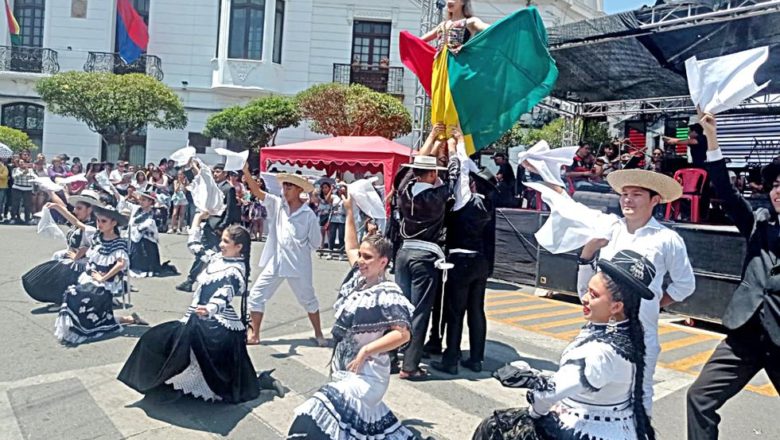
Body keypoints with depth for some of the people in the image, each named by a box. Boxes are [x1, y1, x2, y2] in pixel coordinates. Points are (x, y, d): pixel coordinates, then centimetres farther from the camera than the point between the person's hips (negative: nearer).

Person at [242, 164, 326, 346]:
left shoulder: (309, 214, -8)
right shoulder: (277, 204, 1)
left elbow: (315, 243, -1)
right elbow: (257, 192, -12)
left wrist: (297, 249, -2)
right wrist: (246, 172, -24)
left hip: (298, 265, -3)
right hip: (275, 263, 3)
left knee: (308, 300, 12)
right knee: (256, 295, 2)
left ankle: (318, 334, 29)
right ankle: (254, 334, 15)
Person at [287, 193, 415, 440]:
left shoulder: (388, 294, -19)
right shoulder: (359, 278, 2)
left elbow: (403, 334, -23)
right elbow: (350, 247, 17)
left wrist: (365, 351, -23)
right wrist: (349, 212, 15)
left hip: (365, 375, -9)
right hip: (345, 370, 9)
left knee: (318, 415, -20)